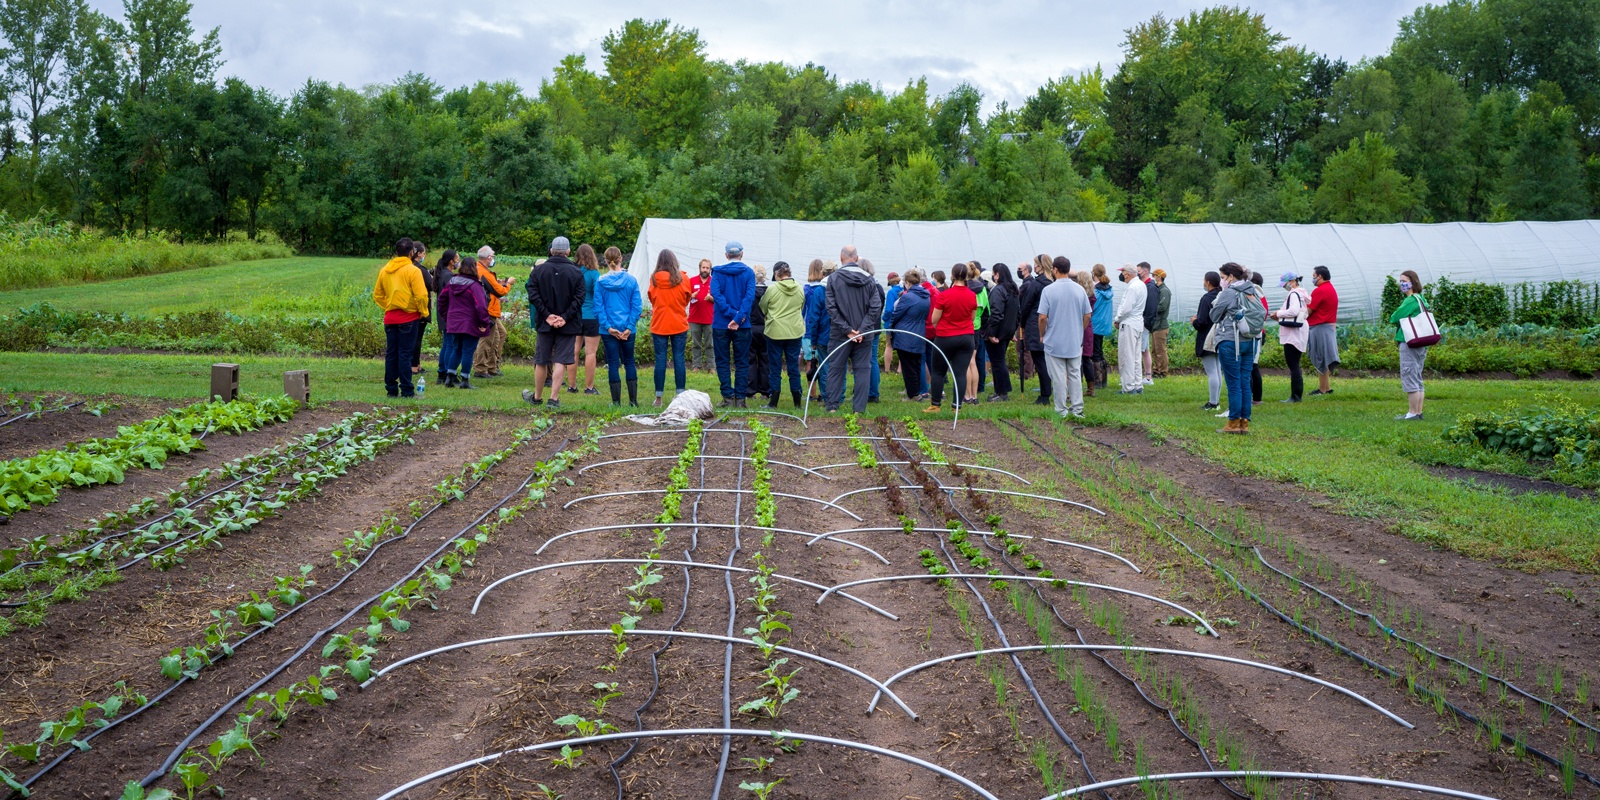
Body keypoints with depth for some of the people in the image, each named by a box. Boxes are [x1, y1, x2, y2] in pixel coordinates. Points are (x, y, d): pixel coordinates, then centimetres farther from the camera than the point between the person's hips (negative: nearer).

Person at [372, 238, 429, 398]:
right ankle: (406, 390, -4)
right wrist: (423, 312, -2)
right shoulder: (413, 270, -10)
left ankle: (391, 389, 13)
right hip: (408, 318, -5)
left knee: (391, 354, 9)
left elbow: (377, 295, 11)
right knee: (405, 354, -4)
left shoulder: (384, 270, 7)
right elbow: (421, 295, -16)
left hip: (390, 318, 5)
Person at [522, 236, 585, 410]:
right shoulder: (576, 272, -4)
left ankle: (536, 397, 26)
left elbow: (533, 295, -6)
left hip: (545, 323, 2)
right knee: (561, 361, -2)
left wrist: (547, 315, -8)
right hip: (568, 325, -2)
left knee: (541, 361, 12)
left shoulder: (538, 270, 1)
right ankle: (554, 399, -7)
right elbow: (578, 298, -10)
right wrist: (565, 317, -11)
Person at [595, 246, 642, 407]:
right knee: (629, 362, 13)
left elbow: (598, 307, -8)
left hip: (608, 330, -1)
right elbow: (637, 306, -6)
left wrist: (608, 327, -7)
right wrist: (629, 327, -6)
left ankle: (616, 401, 6)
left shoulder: (600, 282, -5)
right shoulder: (631, 280, -3)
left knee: (613, 364, 5)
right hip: (628, 329, 1)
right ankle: (633, 400, 14)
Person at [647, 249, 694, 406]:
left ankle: (658, 397, 3)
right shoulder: (682, 278, -5)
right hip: (679, 324, 0)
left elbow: (651, 299, 8)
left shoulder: (654, 279, -5)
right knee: (678, 359, 4)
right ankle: (680, 394, 3)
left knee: (660, 360, 3)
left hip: (659, 324, 0)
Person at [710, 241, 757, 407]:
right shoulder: (748, 272, -1)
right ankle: (740, 398, 5)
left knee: (722, 362, 8)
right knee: (742, 362, 8)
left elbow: (716, 294, -13)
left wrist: (731, 314, -14)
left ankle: (728, 397, 4)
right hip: (743, 325, 0)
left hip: (720, 324, 0)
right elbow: (750, 296, -14)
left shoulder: (717, 272, 0)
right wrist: (738, 318, -17)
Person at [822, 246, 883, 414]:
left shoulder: (833, 279, -4)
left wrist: (846, 329, -9)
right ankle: (859, 408, 4)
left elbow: (831, 308, -10)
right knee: (862, 369, 6)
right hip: (864, 335, 1)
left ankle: (832, 406, 9)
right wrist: (862, 330, -9)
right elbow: (875, 307, -5)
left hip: (840, 335, -1)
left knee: (836, 369, 8)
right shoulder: (869, 279, 2)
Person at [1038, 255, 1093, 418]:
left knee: (1058, 377, 2)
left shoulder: (1048, 290, -12)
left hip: (1054, 342, -4)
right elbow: (1087, 315, 5)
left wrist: (1042, 335, 2)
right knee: (1075, 375, 12)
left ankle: (1061, 410, 5)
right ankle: (1077, 409, 13)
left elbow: (1042, 317, -14)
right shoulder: (1080, 290, 1)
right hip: (1075, 343, 4)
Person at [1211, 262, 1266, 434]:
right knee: (1245, 383, 9)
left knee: (1234, 384, -2)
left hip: (1230, 342, -7)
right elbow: (1262, 315, 16)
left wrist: (1216, 302, 13)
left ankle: (1234, 423, 2)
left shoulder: (1229, 293, -10)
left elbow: (1214, 316, -4)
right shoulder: (1253, 291, 10)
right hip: (1250, 342, 7)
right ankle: (1245, 422, 12)